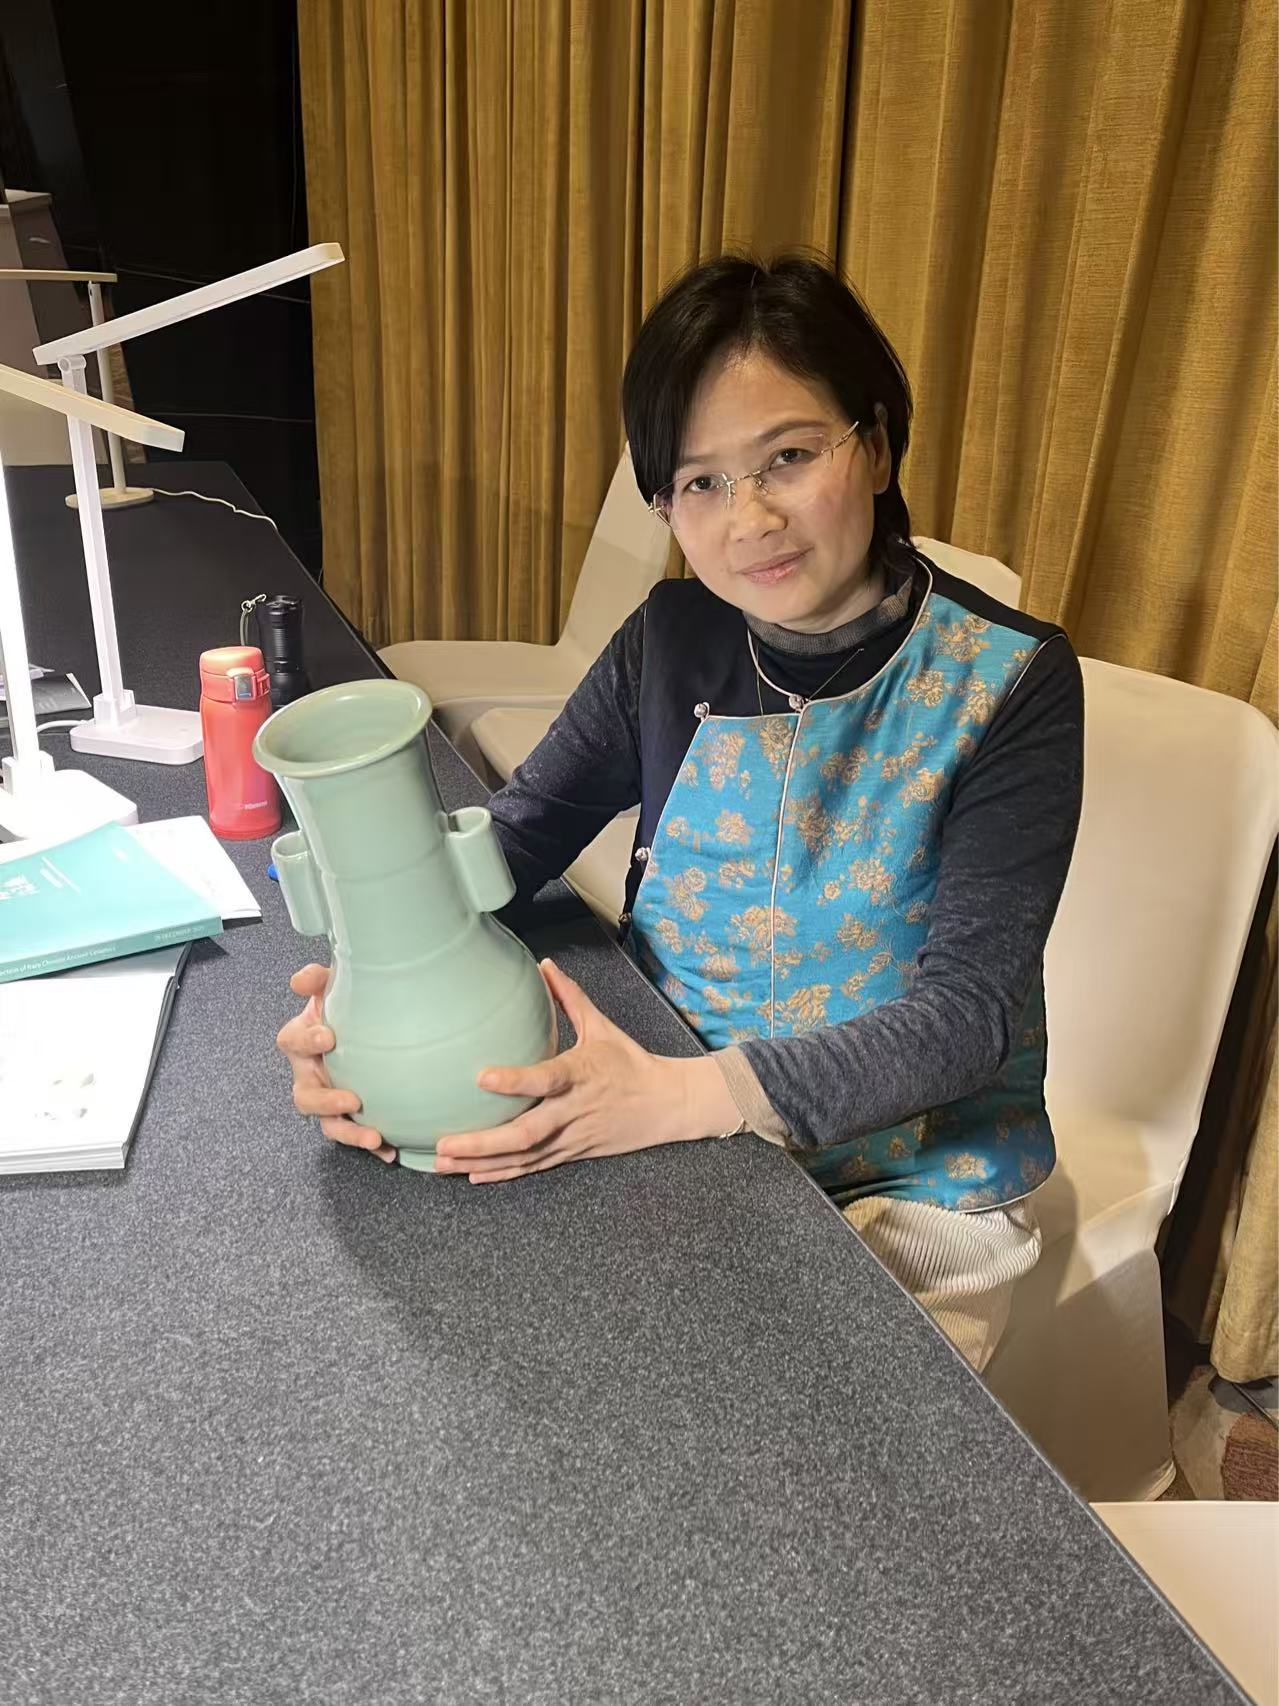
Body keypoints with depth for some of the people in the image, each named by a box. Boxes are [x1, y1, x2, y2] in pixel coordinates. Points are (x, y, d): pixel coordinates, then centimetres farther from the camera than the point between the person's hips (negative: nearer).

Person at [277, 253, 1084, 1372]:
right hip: (666, 1126, 4)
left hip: (909, 1180, -3)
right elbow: (513, 833, -5)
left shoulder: (1009, 681, -15)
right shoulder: (674, 641, -2)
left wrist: (686, 1095, -34)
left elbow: (966, 1012, -20)